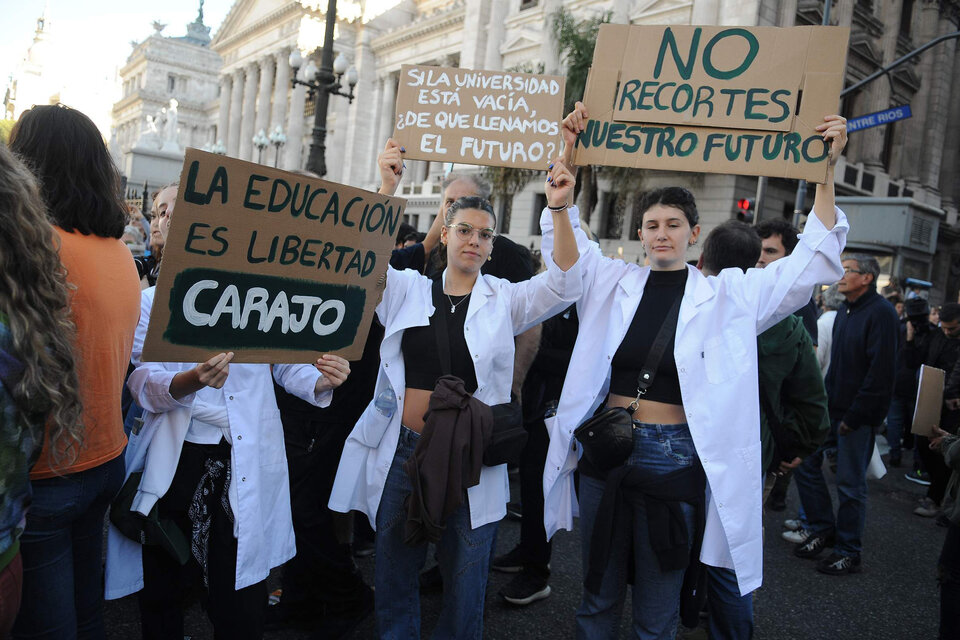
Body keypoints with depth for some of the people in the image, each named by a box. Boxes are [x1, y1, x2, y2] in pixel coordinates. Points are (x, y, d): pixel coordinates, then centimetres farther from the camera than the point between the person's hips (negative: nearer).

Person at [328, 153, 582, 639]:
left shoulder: (503, 300, 2)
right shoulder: (407, 289, 5)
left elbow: (563, 284, -10)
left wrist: (560, 210, -22)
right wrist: (386, 191, -16)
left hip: (467, 458, -1)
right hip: (401, 451, 1)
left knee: (465, 585, 12)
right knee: (393, 579, 16)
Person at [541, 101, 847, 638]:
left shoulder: (727, 296, 0)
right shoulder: (614, 283, 4)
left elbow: (812, 262, -3)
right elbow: (563, 237, 5)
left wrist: (826, 172, -9)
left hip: (675, 463, -1)